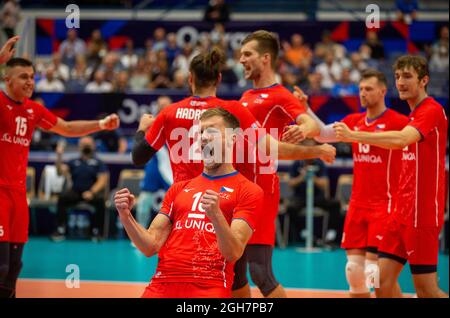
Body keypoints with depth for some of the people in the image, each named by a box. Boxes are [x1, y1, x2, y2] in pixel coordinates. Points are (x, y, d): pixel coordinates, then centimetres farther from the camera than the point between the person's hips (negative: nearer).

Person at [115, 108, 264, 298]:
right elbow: (150, 247, 12)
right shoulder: (179, 189, 21)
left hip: (209, 288, -3)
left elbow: (233, 253, -8)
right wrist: (126, 216, -4)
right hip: (161, 287, 4)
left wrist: (216, 215, -24)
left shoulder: (248, 191, 5)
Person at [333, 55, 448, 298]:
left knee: (426, 290, -7)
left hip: (422, 214, -9)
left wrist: (353, 135, -33)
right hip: (403, 212, 9)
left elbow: (401, 139, -29)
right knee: (383, 280, 3)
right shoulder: (414, 115, 17)